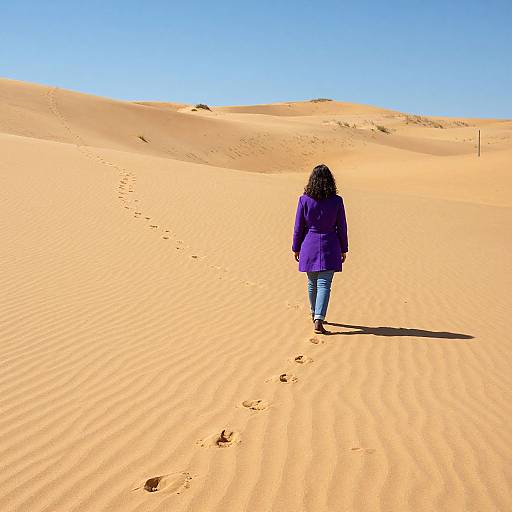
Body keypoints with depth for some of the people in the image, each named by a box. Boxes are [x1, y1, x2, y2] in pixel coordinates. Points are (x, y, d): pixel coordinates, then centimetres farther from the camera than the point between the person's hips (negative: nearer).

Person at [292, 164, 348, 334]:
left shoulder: (304, 200, -8)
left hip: (309, 245, 2)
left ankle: (315, 314, 35)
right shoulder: (336, 201, -8)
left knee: (312, 282, 17)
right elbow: (341, 227, -1)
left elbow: (299, 227, -2)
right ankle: (319, 320, -14)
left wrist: (296, 248, 9)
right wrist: (343, 249, 10)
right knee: (324, 284, -2)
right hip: (329, 247, -1)